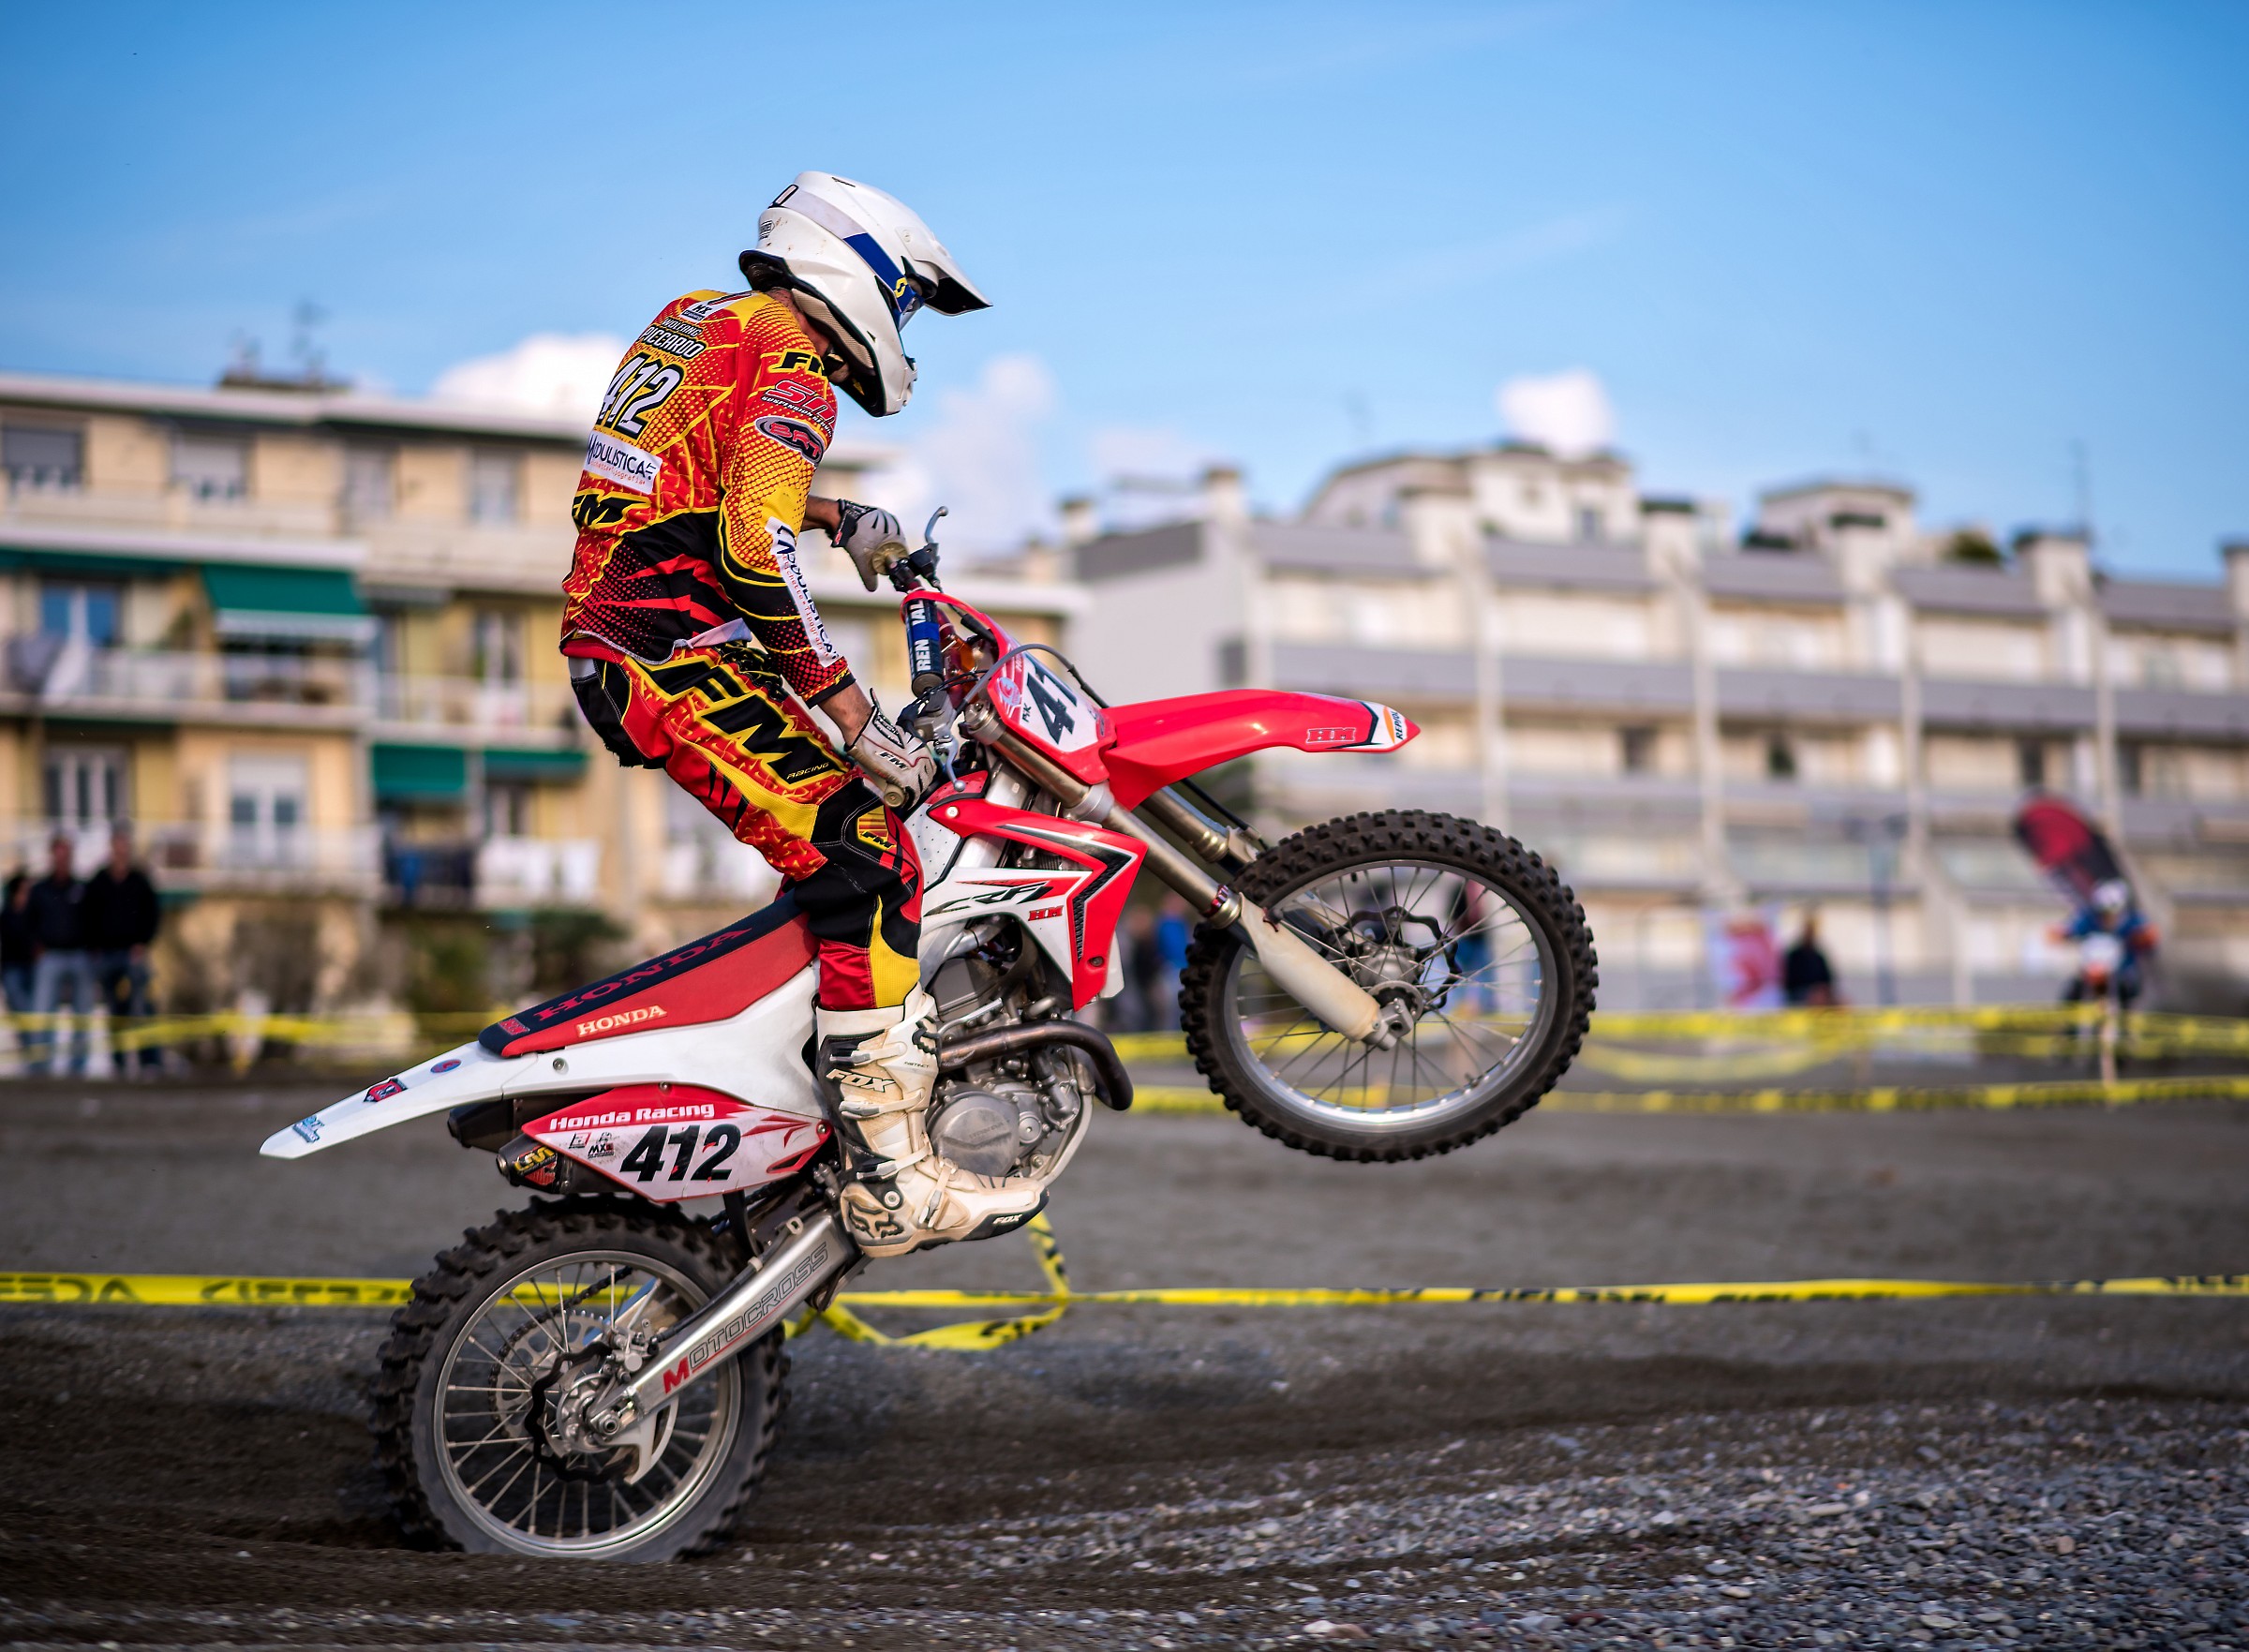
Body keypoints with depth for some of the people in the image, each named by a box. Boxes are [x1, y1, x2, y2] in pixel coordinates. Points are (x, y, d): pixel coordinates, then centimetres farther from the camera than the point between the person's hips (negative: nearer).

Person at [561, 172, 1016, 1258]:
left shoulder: (695, 317, 20)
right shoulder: (793, 371, -10)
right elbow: (752, 550, -24)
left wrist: (837, 518, 40)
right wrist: (851, 706, -23)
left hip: (612, 651, 10)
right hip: (673, 664, -10)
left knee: (850, 809, 24)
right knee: (868, 864, -17)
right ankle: (891, 1181, -23)